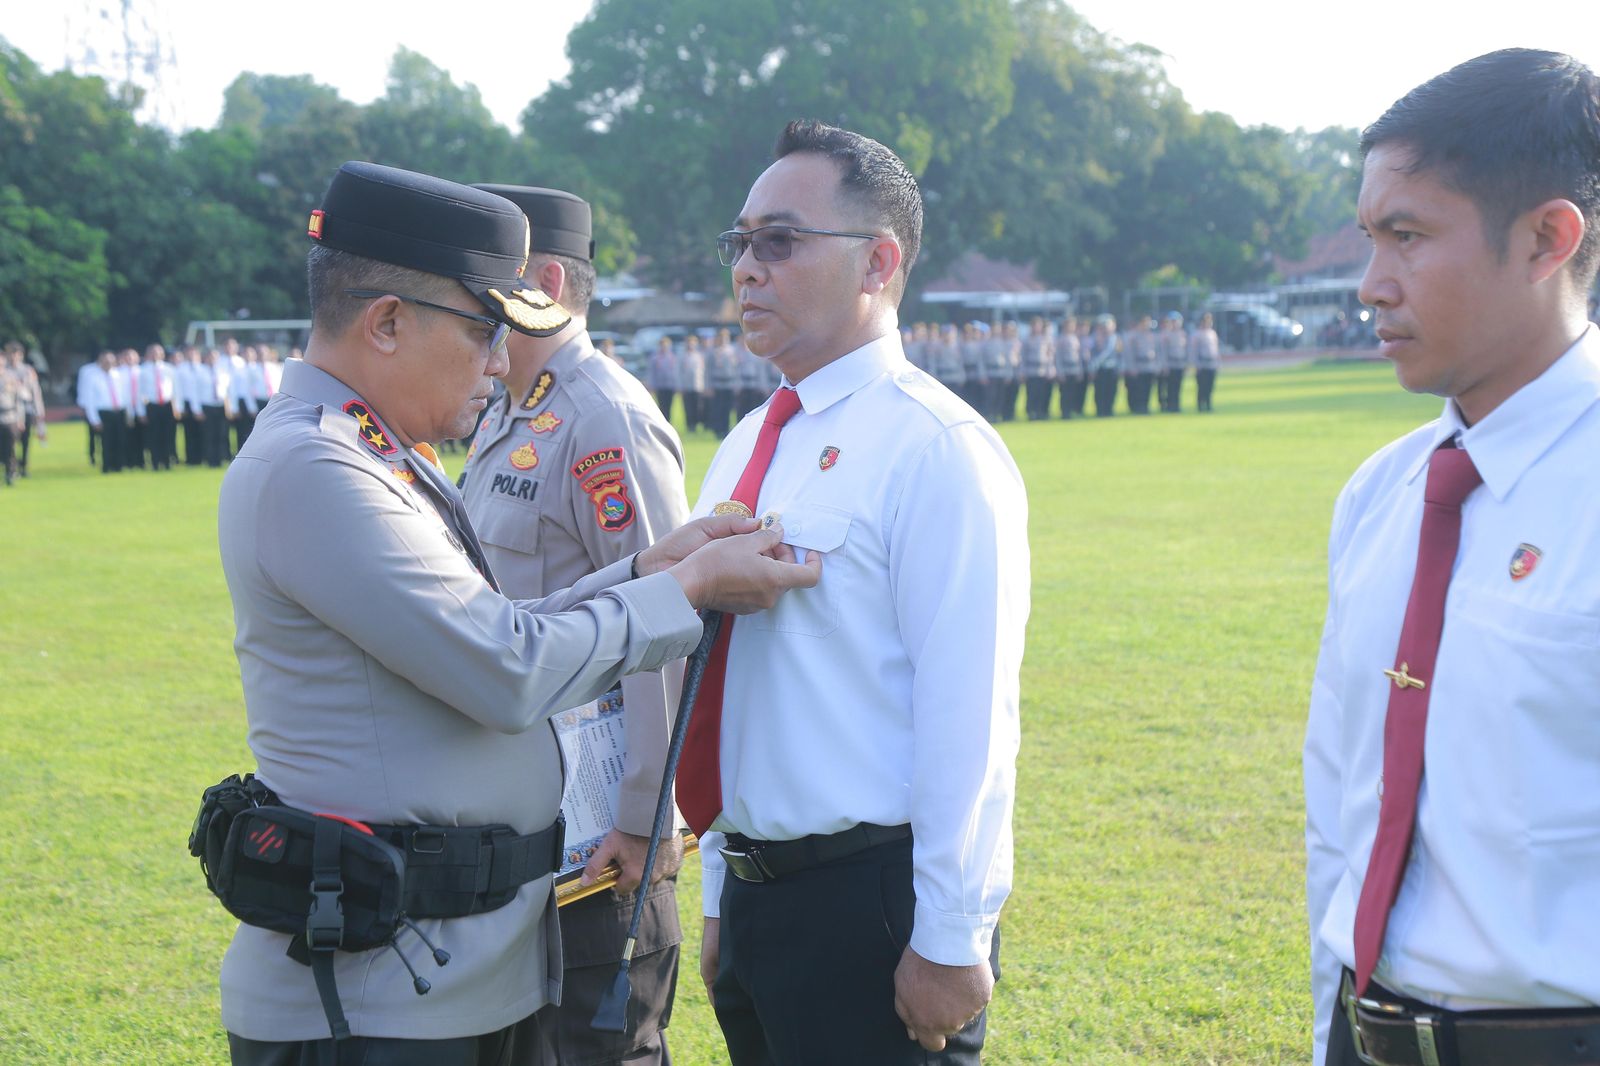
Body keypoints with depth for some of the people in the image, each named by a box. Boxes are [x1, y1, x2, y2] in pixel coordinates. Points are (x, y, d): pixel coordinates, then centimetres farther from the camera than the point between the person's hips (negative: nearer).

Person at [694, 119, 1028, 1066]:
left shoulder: (937, 450, -13)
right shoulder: (746, 452, 12)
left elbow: (968, 717, -18)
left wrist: (951, 945, -19)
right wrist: (723, 897, 17)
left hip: (872, 912, -7)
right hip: (755, 899, 7)